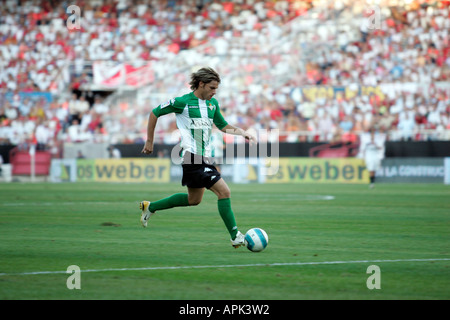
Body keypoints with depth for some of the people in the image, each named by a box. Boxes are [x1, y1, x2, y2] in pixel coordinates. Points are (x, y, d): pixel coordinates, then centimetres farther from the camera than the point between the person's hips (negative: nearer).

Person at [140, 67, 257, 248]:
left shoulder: (212, 103, 12)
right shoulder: (183, 102, -8)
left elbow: (223, 126, 24)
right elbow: (155, 113, 2)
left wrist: (243, 133, 7)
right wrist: (149, 142, 6)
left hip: (204, 157, 9)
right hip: (191, 156, -9)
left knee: (194, 200, 20)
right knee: (224, 192, -16)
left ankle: (150, 207, 35)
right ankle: (236, 237, -12)